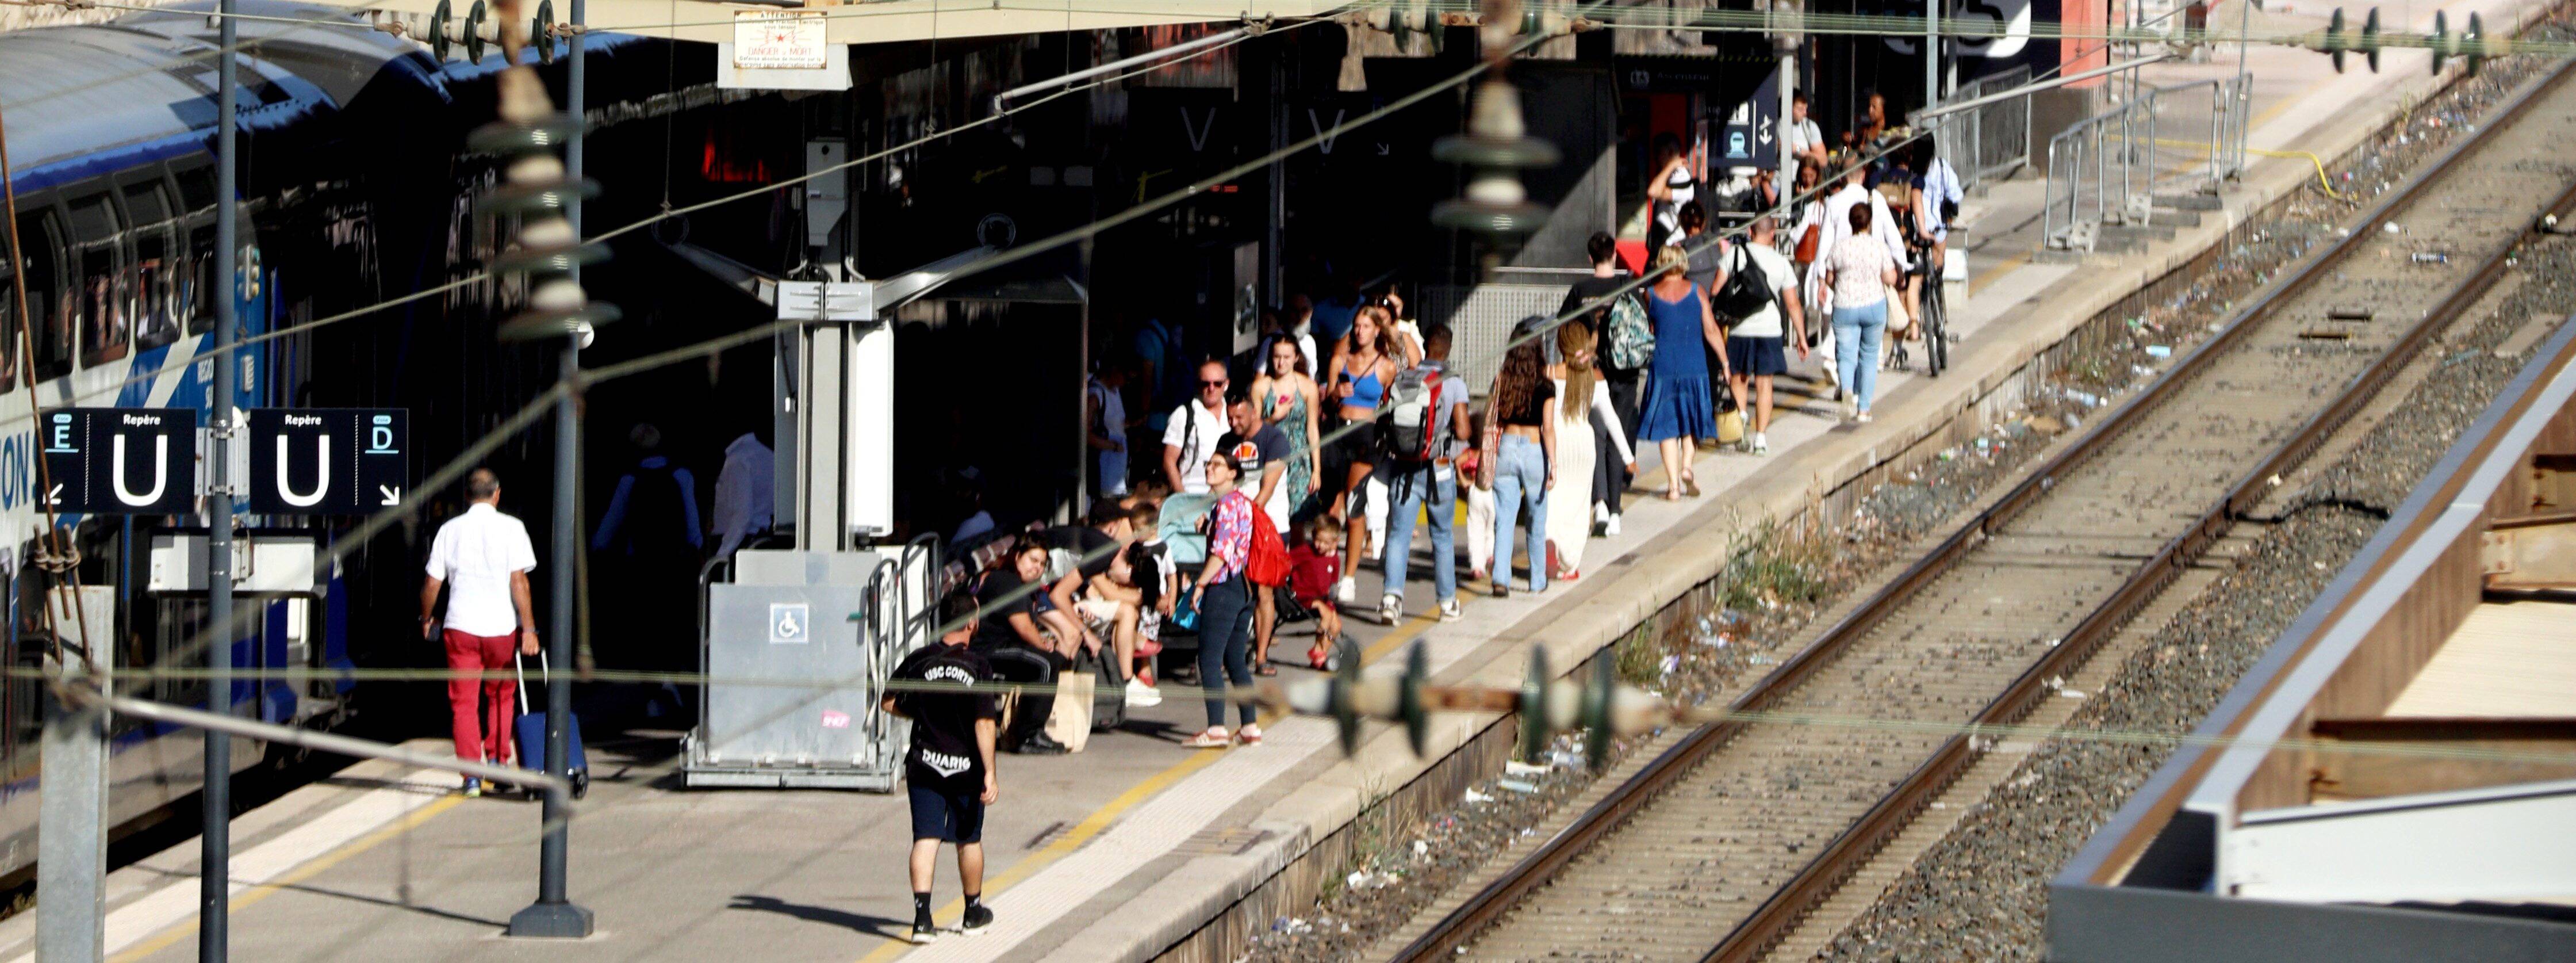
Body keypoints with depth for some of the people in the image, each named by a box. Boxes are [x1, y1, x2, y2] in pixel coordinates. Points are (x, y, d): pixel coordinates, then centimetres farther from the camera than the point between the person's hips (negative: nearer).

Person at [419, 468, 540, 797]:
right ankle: (498, 763, 17)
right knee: (500, 697, 19)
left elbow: (432, 583, 5)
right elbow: (518, 581, -9)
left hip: (460, 625, 0)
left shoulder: (450, 530, 2)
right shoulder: (511, 528, -3)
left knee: (464, 702, 5)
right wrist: (529, 628, -7)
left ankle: (472, 774, -2)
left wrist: (427, 619, 21)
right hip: (502, 626, 0)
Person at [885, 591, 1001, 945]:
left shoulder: (918, 661, -4)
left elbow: (889, 703, 4)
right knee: (969, 840, 16)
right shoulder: (978, 667, -12)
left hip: (924, 765, 1)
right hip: (965, 768, -1)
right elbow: (984, 723, -16)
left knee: (926, 839, -1)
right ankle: (974, 912, 33)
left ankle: (922, 915, -18)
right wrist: (990, 773, -14)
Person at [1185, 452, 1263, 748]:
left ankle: (1215, 729, -14)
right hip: (1243, 587, 10)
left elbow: (1222, 550, -20)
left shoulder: (1227, 504, -12)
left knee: (1209, 660, -9)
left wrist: (1200, 584, -17)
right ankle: (1249, 728, 10)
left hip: (1223, 587, -10)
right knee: (1236, 662, 12)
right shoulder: (1243, 502, 16)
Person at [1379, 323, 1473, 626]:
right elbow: (1463, 431, -12)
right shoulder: (1454, 384, -7)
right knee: (1442, 537, 14)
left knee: (1399, 535, 0)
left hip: (1403, 467, 1)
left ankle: (1392, 594, -18)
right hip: (1439, 469, -1)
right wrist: (1466, 433, 11)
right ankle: (1447, 602, 21)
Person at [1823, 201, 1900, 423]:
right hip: (1874, 305, 1)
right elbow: (1890, 279, -7)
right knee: (1869, 356, 15)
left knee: (1846, 355, 3)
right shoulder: (1879, 247, -8)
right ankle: (1863, 408, 14)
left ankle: (1848, 391, -28)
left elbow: (1829, 279, 1)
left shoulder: (1840, 247, -5)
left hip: (1845, 307, -1)